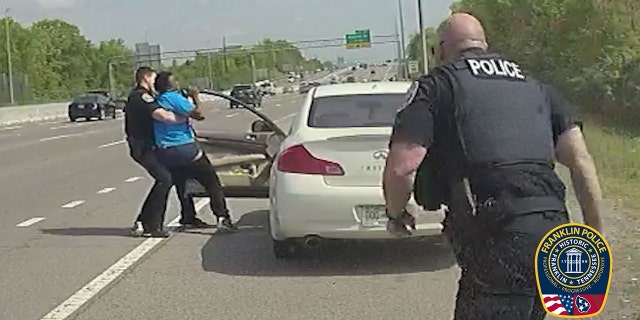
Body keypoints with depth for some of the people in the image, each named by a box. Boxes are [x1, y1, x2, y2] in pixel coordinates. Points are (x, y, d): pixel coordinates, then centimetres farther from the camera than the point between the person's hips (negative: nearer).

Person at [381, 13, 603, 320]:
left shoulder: (437, 85, 5)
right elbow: (581, 162, 12)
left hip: (498, 237, -6)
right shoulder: (536, 87, 23)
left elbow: (401, 166, -7)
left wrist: (396, 215, 13)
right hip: (553, 232, 7)